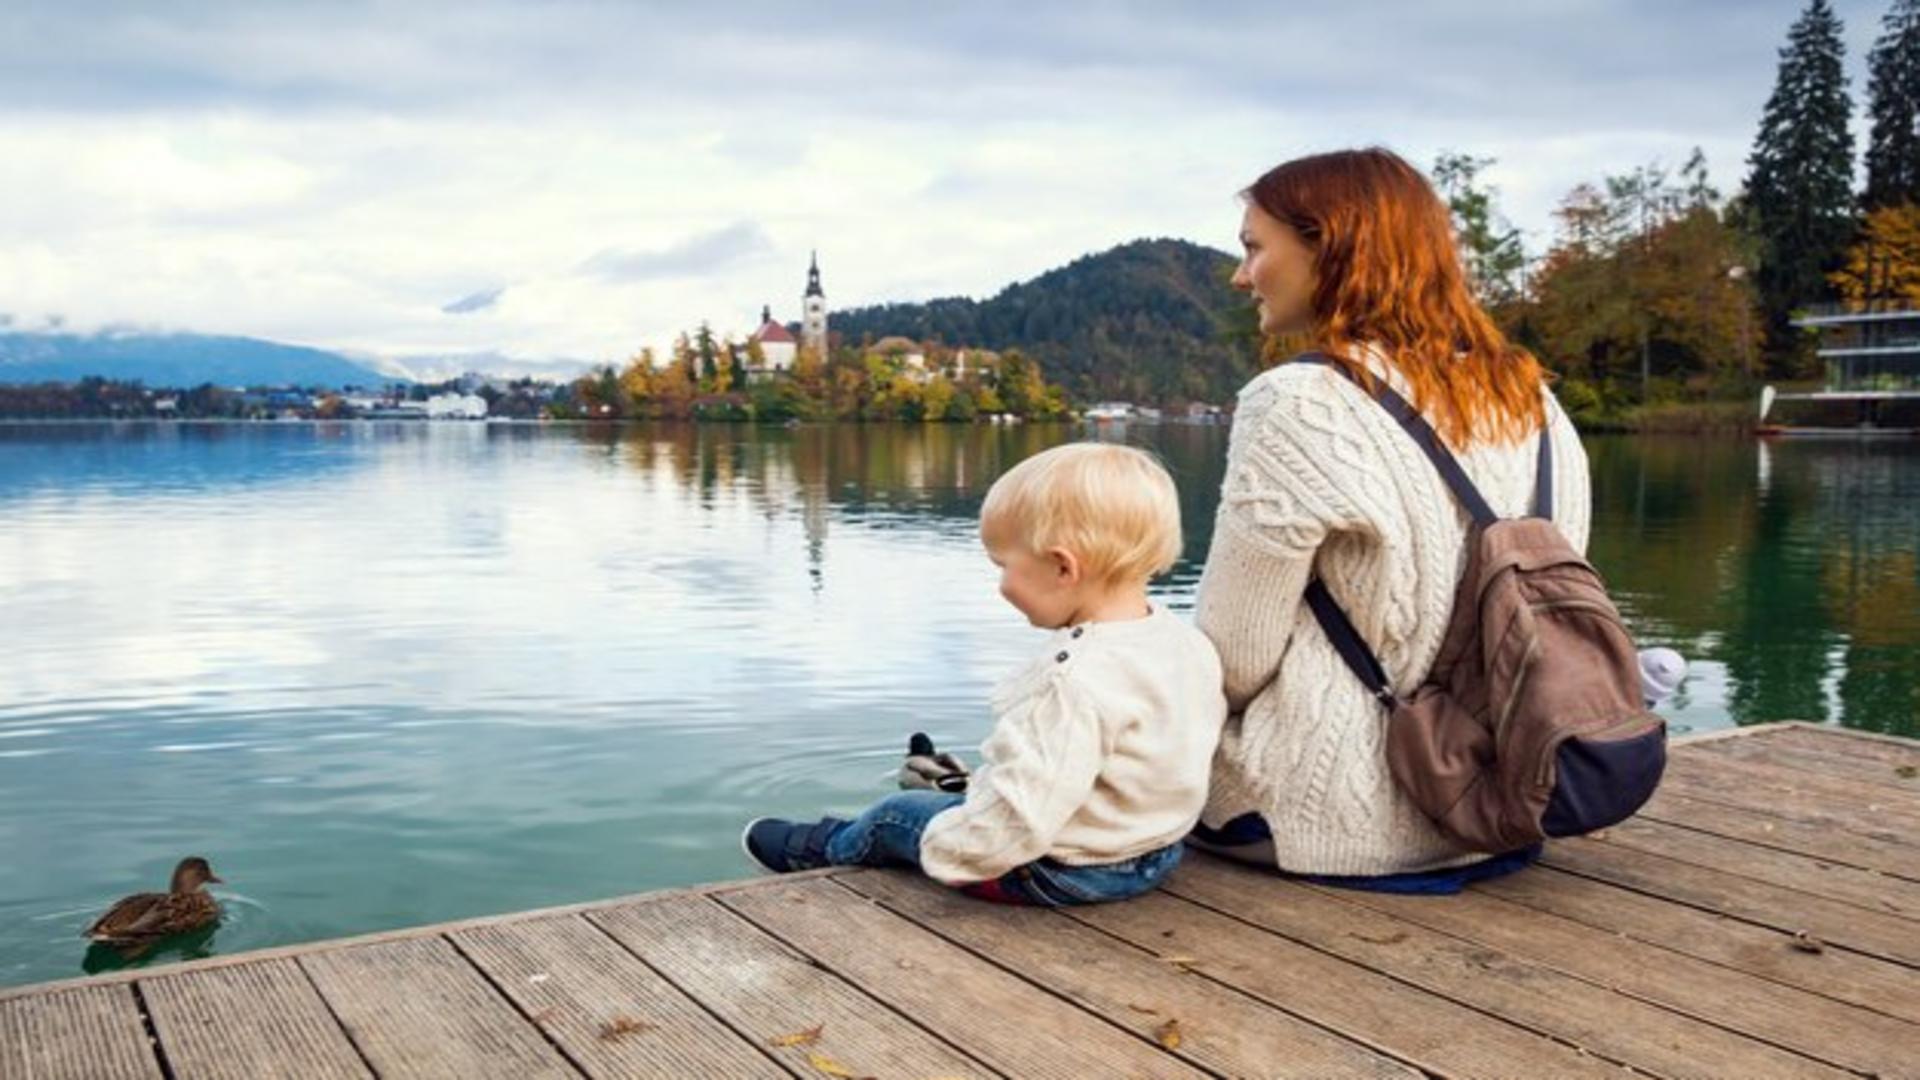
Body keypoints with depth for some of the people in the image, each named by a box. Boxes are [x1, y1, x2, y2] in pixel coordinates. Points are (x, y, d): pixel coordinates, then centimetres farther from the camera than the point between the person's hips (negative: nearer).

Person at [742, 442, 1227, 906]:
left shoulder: (1075, 679, -34)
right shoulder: (1190, 642, -6)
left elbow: (1024, 808, -35)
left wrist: (950, 850, -18)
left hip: (1061, 873, -8)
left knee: (897, 815, 14)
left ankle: (826, 848, 42)